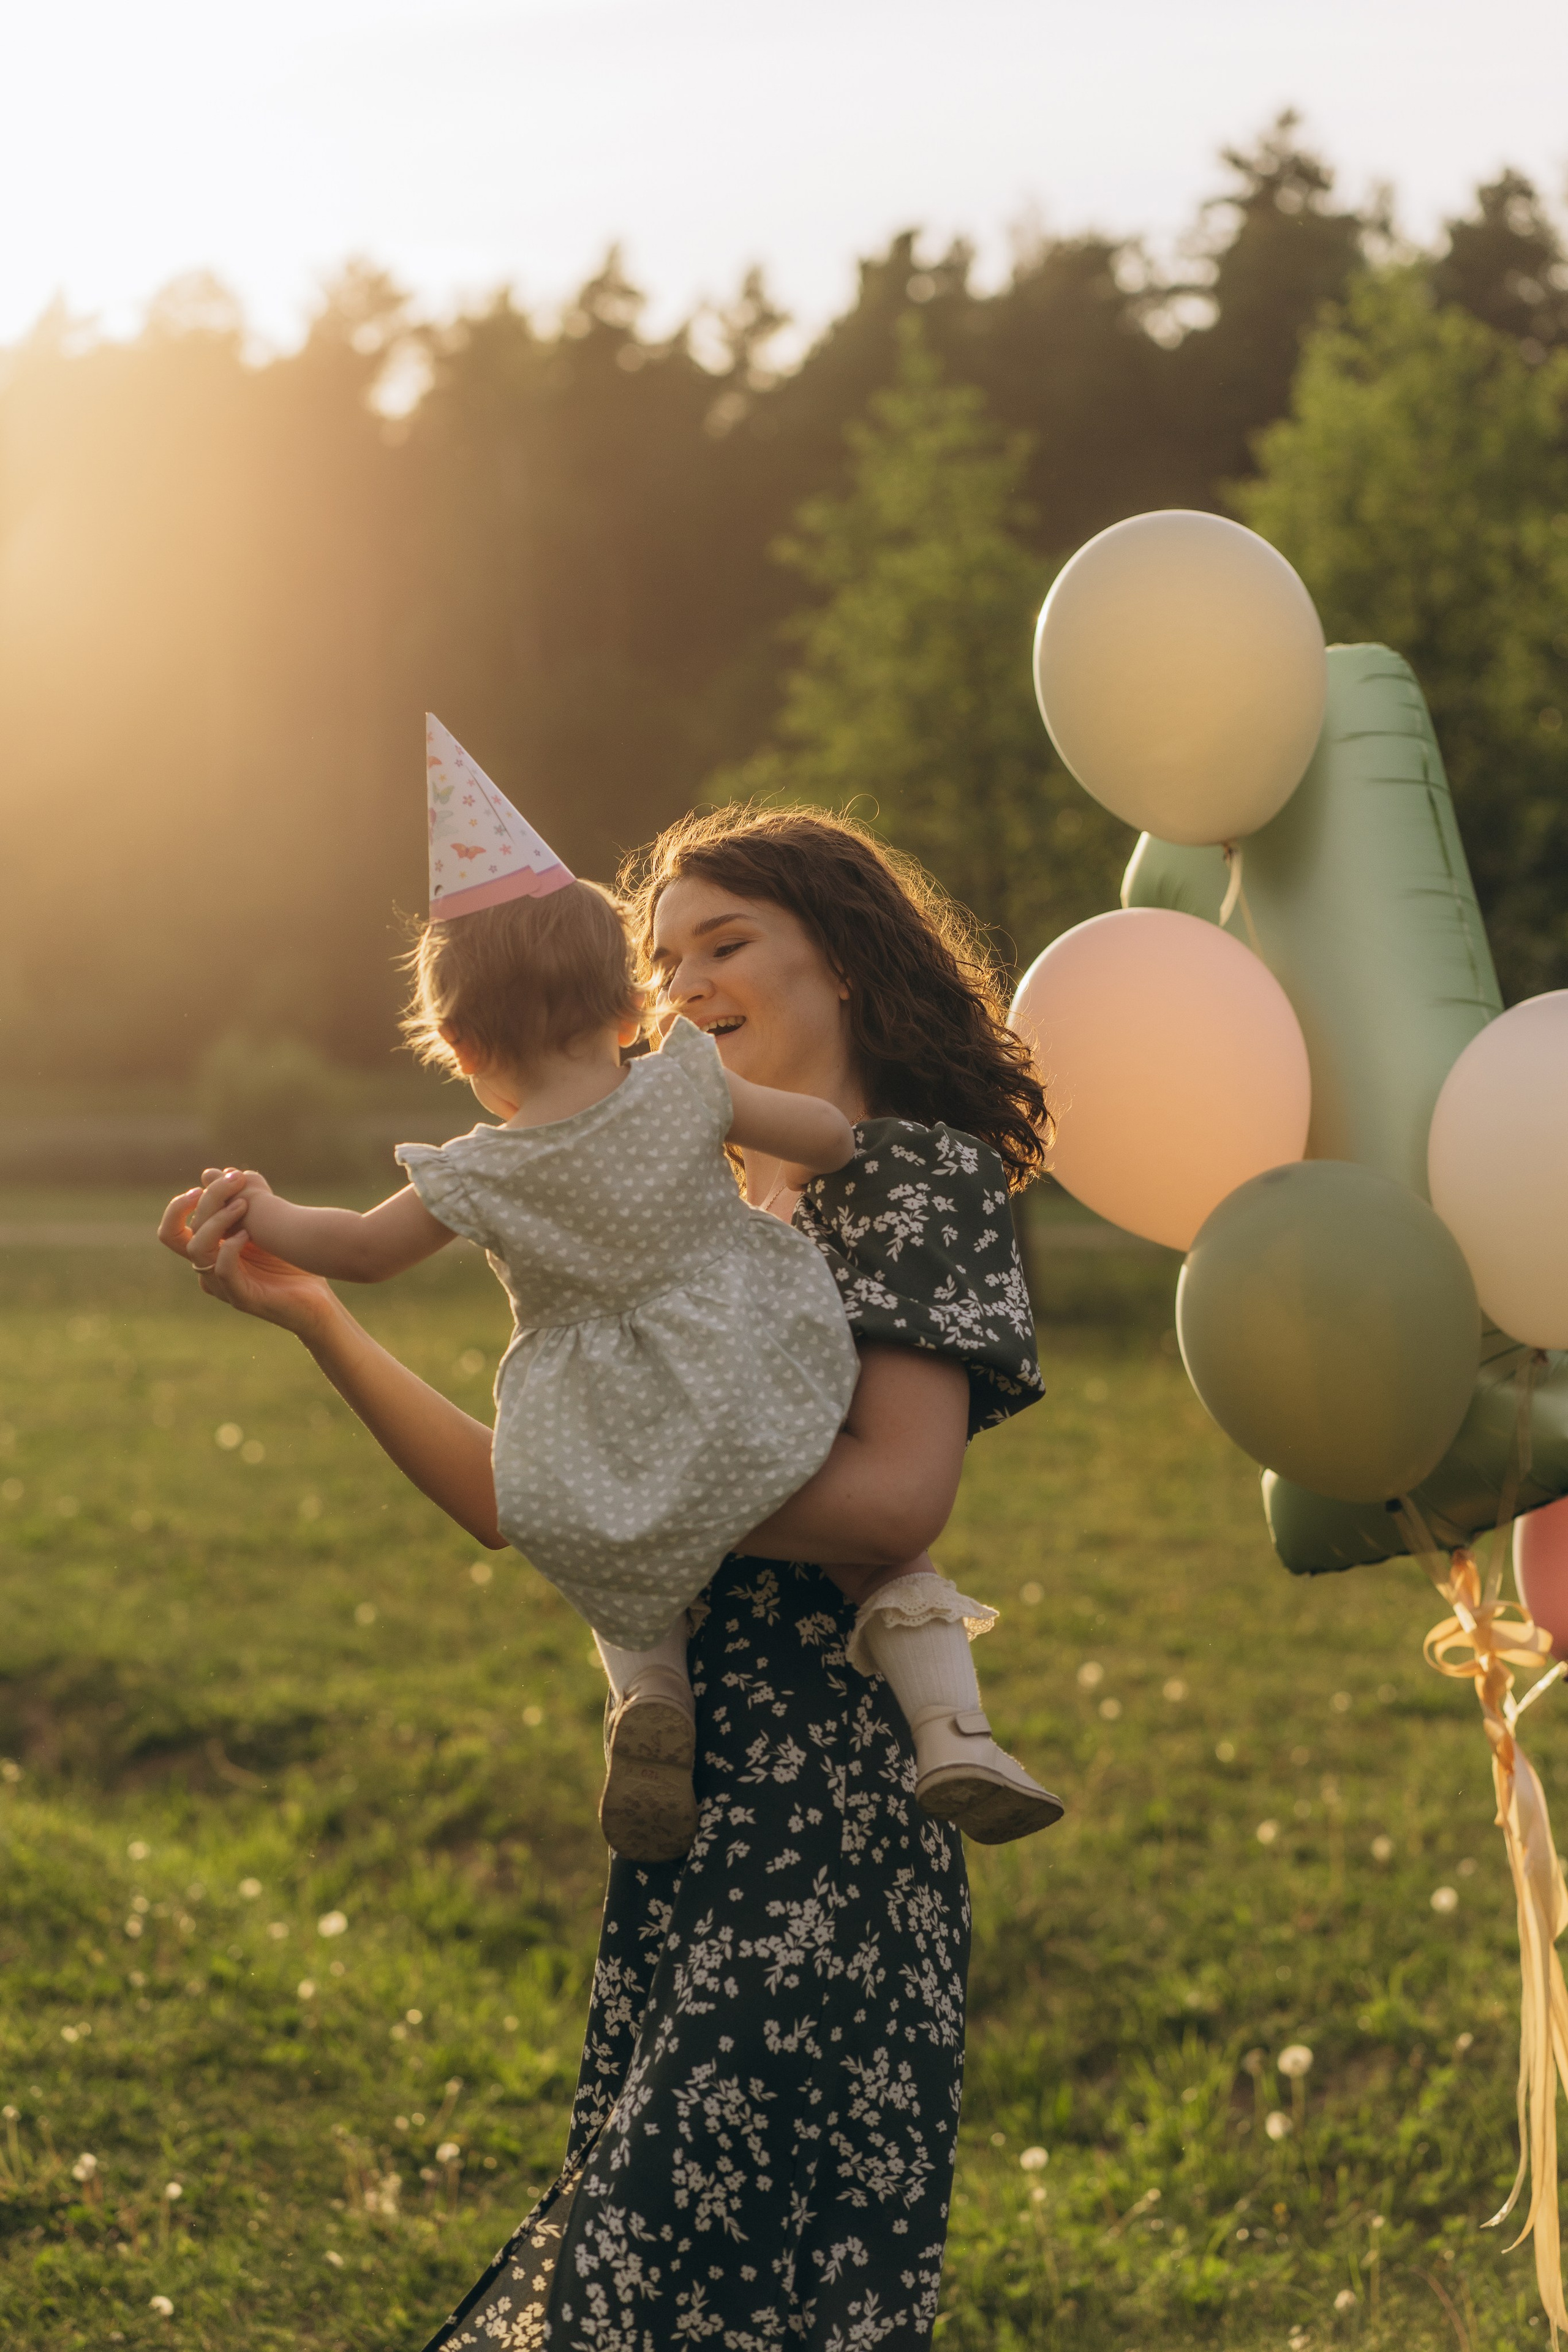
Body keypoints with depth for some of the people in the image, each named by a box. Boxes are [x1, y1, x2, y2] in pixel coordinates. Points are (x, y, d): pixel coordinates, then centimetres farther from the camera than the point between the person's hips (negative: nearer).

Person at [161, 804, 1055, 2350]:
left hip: (819, 1826, -8)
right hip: (687, 1817, 8)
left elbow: (896, 1496, -17)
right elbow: (523, 1507, 13)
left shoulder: (926, 1175, -5)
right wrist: (311, 1315, 6)